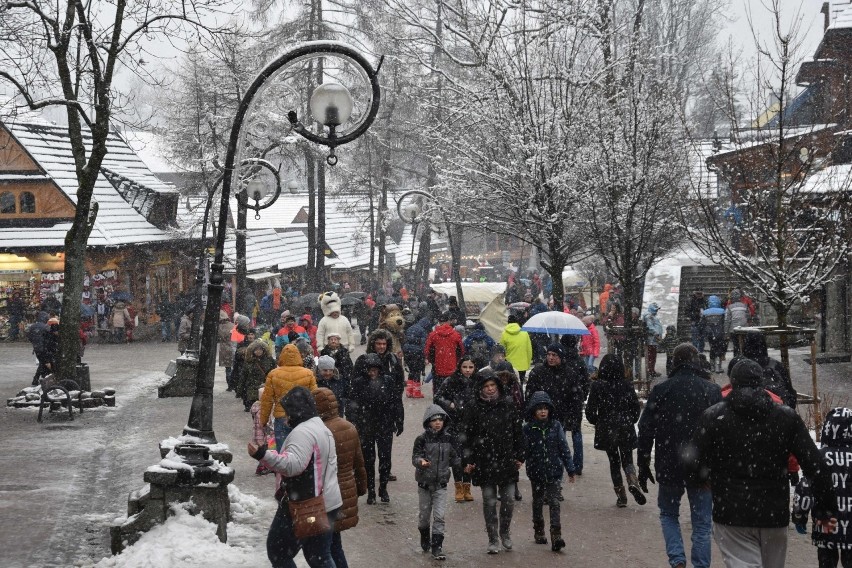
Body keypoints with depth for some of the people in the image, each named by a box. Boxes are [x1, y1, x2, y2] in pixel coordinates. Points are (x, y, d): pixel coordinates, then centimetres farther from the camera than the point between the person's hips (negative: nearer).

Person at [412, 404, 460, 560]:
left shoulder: (448, 439, -1)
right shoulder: (422, 439, -10)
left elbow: (453, 458, 7)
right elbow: (415, 457, -17)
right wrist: (421, 462, -38)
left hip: (441, 484, 1)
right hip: (424, 483, -1)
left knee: (439, 516, -6)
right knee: (424, 514, 13)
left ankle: (437, 547, -2)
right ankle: (424, 538, 39)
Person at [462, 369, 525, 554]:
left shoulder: (507, 406, 1)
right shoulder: (474, 408, -4)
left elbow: (518, 432, 7)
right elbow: (467, 435, -2)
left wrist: (519, 456, 5)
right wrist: (468, 460, -6)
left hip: (506, 461, 2)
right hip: (484, 462, -1)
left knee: (508, 500, 5)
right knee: (489, 502, 6)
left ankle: (505, 532, 27)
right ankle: (493, 539, 14)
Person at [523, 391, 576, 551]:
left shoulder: (556, 426, -2)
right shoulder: (528, 429, -4)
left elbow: (564, 448, 0)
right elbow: (524, 450, -2)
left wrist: (570, 469, 0)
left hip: (554, 471, -1)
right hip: (536, 472, 1)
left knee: (554, 502, -8)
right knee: (538, 502, 15)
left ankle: (556, 536, -13)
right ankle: (538, 532, 30)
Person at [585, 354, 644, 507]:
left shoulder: (598, 386, -9)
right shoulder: (626, 385, -5)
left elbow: (590, 410, -8)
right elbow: (636, 406, -2)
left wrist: (596, 422, 12)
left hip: (606, 430, -1)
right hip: (626, 429, 1)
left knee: (614, 462, 12)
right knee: (627, 460, 10)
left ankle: (621, 496, 9)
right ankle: (633, 482, -20)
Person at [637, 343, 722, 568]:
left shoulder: (661, 390, -5)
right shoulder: (712, 391, -3)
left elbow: (646, 430, -3)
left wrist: (643, 465, 6)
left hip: (669, 467, 0)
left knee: (668, 514, 19)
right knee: (702, 524, 9)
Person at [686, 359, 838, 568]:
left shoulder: (714, 416, -2)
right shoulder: (786, 416, 4)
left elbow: (693, 463, -5)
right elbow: (815, 465, -1)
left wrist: (709, 478, 17)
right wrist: (826, 508, 5)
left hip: (731, 514, -3)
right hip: (775, 515, 3)